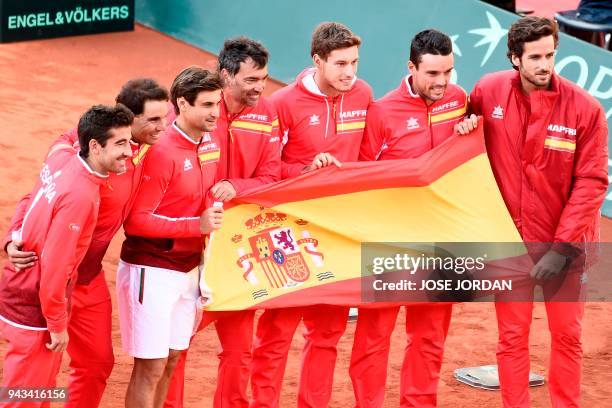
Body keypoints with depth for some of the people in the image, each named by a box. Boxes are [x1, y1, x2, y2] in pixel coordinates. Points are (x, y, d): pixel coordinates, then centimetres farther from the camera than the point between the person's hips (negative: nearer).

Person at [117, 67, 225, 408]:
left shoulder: (211, 146, 5)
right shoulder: (162, 152, -19)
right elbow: (136, 221, -20)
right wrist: (197, 225, -22)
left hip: (189, 270, 8)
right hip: (152, 272, -8)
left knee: (171, 359, 14)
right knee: (151, 366, -3)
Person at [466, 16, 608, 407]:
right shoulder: (488, 92, -7)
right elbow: (467, 140, 14)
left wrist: (563, 247, -17)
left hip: (564, 242, -1)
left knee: (566, 334, 8)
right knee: (513, 336, 7)